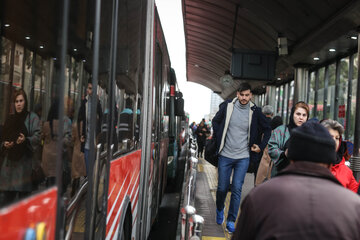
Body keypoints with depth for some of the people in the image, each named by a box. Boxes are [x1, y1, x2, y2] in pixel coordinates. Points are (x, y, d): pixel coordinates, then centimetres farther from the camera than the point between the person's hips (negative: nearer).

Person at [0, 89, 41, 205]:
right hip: (10, 159, 4)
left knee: (23, 192, -3)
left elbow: (37, 136, -8)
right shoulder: (10, 119, 16)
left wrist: (25, 140, -26)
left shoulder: (32, 118, 1)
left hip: (25, 160, -4)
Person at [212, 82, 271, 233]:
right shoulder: (227, 106, -4)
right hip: (225, 155, 1)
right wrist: (218, 138, 4)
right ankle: (219, 209, 38)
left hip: (243, 157, 0)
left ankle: (231, 221, 11)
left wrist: (261, 146, 3)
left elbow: (267, 129, 10)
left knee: (237, 189, -3)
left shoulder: (255, 111, -4)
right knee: (222, 188, 8)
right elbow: (215, 121, 12)